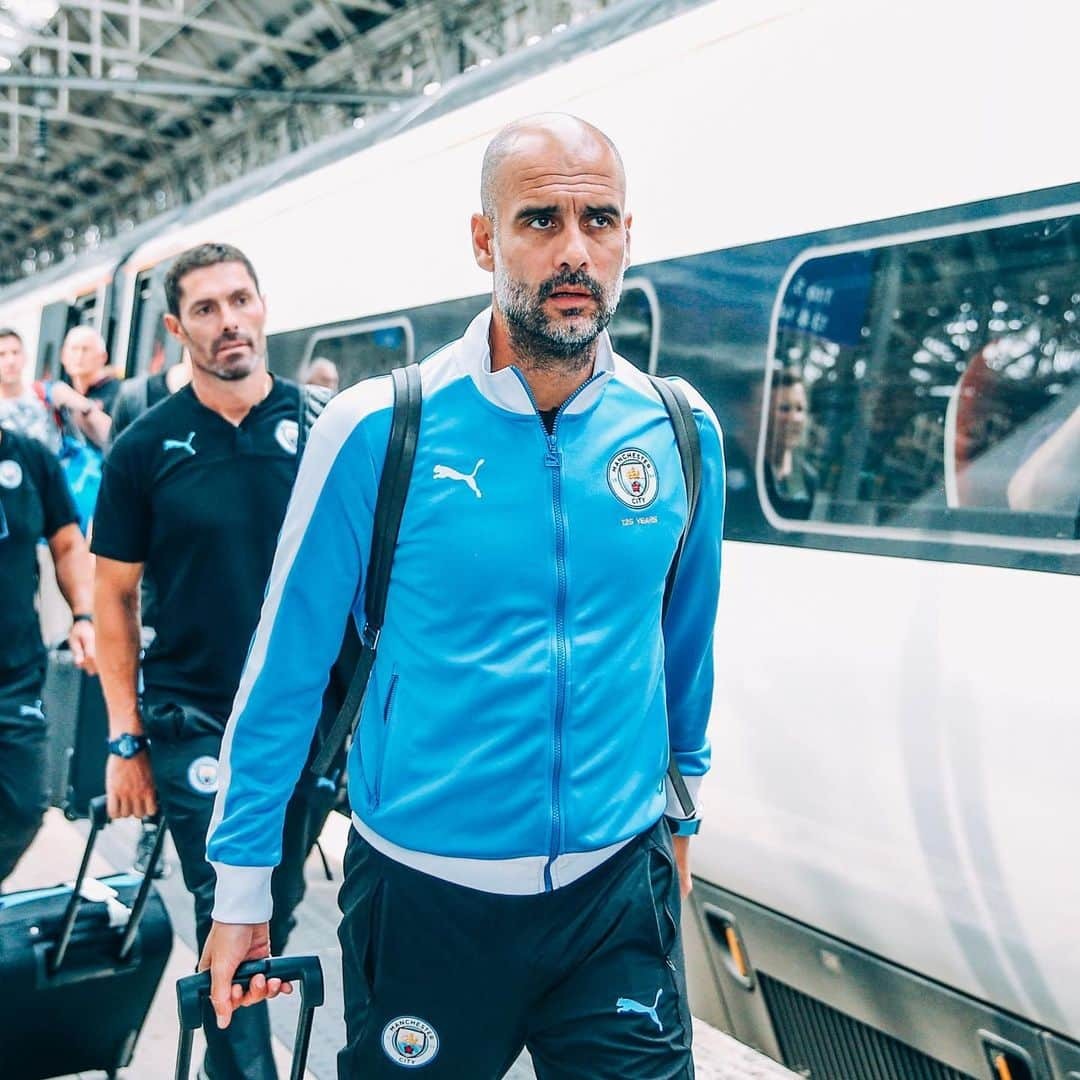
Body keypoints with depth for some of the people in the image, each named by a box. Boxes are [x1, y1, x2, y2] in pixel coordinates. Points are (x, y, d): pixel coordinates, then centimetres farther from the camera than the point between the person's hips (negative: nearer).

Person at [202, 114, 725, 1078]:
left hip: (618, 890, 2)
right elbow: (288, 668, -5)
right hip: (424, 892, -1)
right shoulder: (378, 431, -12)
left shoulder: (681, 434, -2)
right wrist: (240, 885, 0)